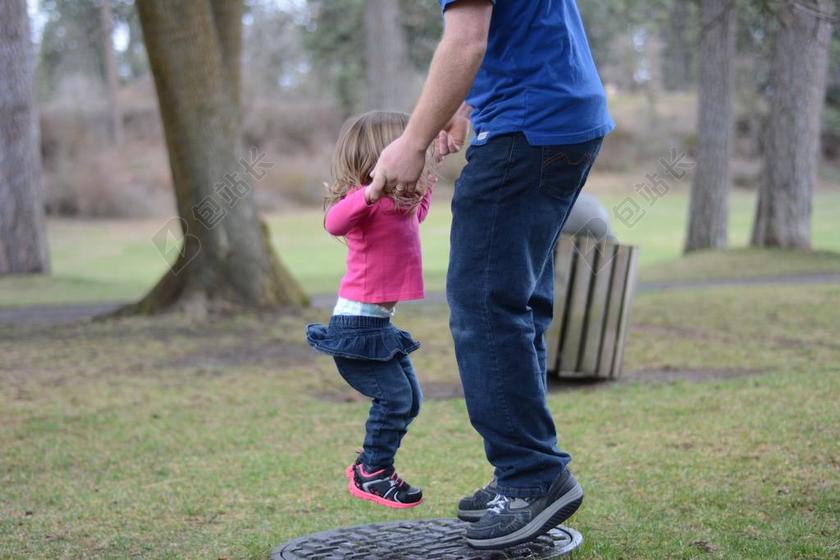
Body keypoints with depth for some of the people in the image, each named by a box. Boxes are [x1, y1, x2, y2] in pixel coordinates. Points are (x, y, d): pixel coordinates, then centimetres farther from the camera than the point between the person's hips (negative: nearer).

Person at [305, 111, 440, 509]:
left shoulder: (399, 203, 13)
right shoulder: (366, 199, -17)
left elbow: (415, 218, 38)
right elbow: (334, 222, -38)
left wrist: (425, 188, 30)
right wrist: (370, 193, -50)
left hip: (379, 323, 10)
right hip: (356, 322, -10)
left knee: (410, 398, 14)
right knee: (394, 395, -12)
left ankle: (370, 466, 26)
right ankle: (371, 475, 2)